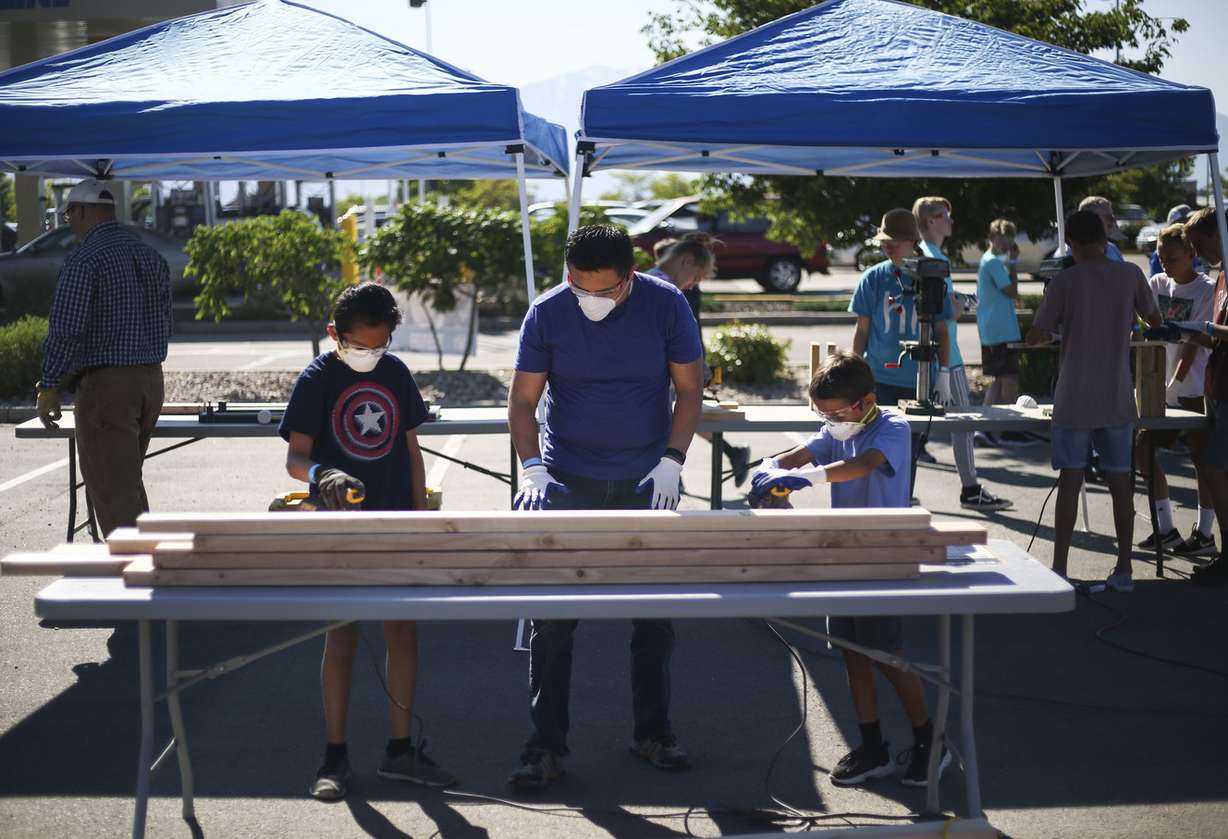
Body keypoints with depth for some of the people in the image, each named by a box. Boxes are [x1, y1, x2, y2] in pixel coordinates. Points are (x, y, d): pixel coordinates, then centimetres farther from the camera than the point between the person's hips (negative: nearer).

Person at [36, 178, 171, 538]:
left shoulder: (84, 259, -13)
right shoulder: (152, 257, 11)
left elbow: (65, 329, -17)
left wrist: (49, 387, -9)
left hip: (105, 386, -8)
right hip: (151, 380, 8)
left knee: (112, 490, -3)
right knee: (127, 480, 21)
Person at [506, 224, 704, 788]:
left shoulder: (665, 304, -7)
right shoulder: (546, 313, -7)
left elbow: (689, 388, 0)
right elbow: (523, 400, -3)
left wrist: (672, 461, -11)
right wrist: (532, 468, -17)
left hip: (647, 482, 1)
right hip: (567, 481, -1)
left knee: (655, 613, 8)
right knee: (552, 616, -3)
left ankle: (652, 732, 23)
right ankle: (546, 745, 6)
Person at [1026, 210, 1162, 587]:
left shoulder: (1065, 281, -9)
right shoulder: (1130, 274, 0)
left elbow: (1034, 337, -5)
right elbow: (1154, 320, 15)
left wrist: (1053, 332, 16)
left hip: (1075, 401, -3)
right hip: (1118, 400, 3)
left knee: (1070, 480, 1)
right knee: (1120, 480, 8)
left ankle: (1059, 569, 2)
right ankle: (1124, 570, 12)